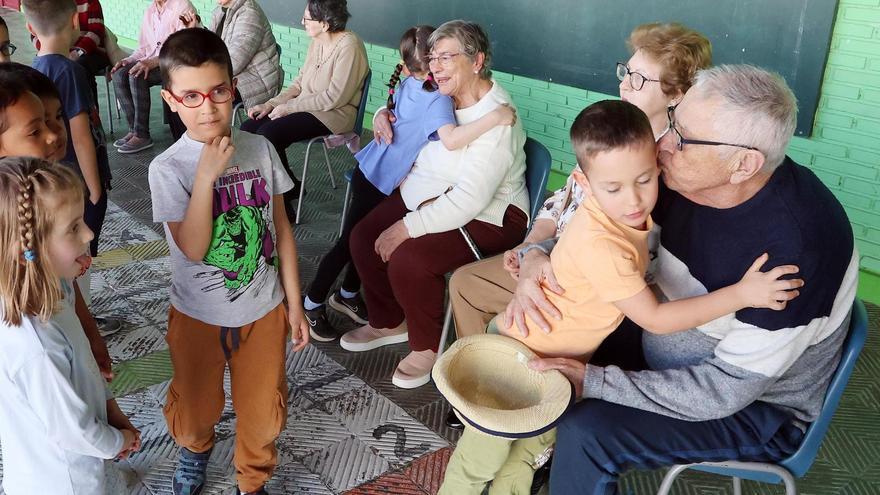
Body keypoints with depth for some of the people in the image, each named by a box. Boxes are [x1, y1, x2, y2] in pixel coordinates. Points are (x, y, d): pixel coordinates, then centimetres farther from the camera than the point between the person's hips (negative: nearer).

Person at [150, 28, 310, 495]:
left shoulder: (261, 149, -8)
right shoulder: (168, 168, -16)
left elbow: (281, 227, 0)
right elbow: (193, 248, -23)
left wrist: (294, 304, 3)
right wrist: (207, 175, -31)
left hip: (263, 310, 2)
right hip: (198, 315, -1)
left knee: (263, 412, 14)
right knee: (196, 408, 19)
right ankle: (194, 449, 55)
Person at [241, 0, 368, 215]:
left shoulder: (349, 46, -18)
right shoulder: (316, 42, 8)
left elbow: (335, 97, -21)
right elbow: (300, 82, 13)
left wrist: (289, 107, -16)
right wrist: (271, 104, 0)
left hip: (334, 115, -9)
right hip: (307, 106, 9)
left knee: (268, 133, -24)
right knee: (248, 129, -5)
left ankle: (285, 197, -3)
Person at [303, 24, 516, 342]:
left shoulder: (406, 86, -2)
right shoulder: (437, 99, -26)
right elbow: (451, 139, -43)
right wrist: (494, 117, -42)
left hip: (369, 172, 8)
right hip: (380, 183, -8)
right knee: (350, 242, 6)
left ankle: (347, 295, 40)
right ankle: (312, 304, 21)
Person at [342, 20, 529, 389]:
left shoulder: (496, 121, -25)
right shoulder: (441, 98, 0)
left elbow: (469, 201, -31)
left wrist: (407, 227, -28)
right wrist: (383, 114, 0)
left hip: (487, 216, -9)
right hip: (427, 193, 9)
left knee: (407, 259, -27)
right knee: (364, 238, -3)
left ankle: (427, 347, 0)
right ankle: (388, 323, 20)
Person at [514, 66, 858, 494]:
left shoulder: (794, 246, -34)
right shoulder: (691, 181, -15)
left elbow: (728, 389, -28)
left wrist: (594, 381, -28)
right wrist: (536, 254, -21)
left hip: (758, 406, -7)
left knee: (586, 433, -23)